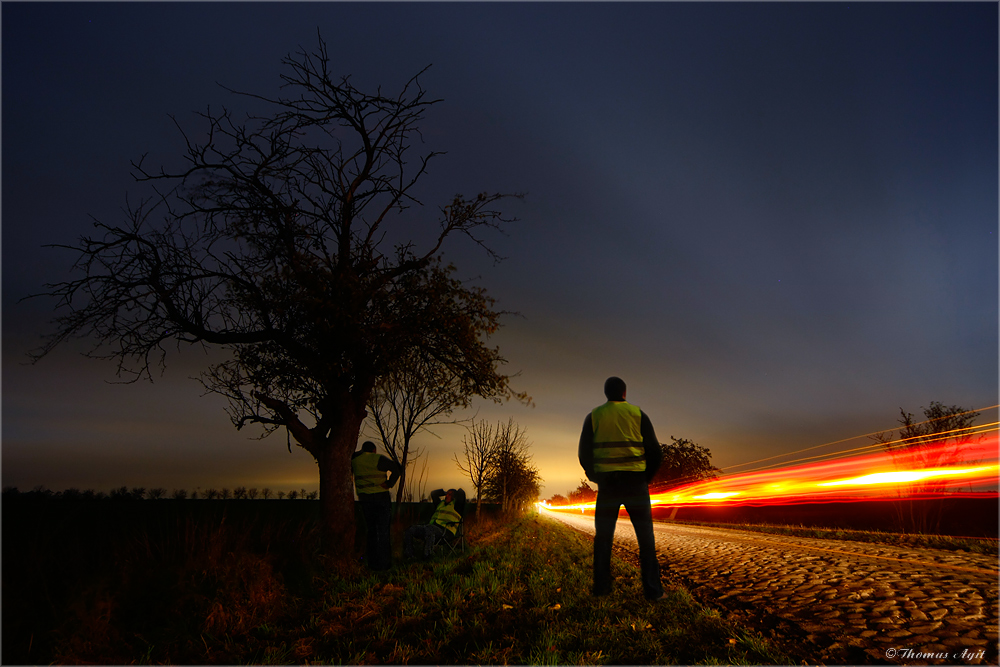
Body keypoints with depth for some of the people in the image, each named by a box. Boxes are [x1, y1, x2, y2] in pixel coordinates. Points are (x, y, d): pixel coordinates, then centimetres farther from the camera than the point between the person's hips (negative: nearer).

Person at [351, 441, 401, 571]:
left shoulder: (355, 460, 4)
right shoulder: (378, 459, -7)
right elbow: (397, 469, -19)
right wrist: (389, 483, -10)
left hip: (364, 499, 4)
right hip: (381, 497, -4)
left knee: (370, 531, 14)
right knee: (383, 531, 1)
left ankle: (372, 562, 17)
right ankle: (383, 563, 2)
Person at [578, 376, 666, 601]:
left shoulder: (594, 416, 5)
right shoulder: (638, 414, 3)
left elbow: (584, 453, 3)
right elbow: (655, 452, 2)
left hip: (607, 483, 1)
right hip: (635, 481, -1)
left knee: (603, 536, 11)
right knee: (645, 536, 6)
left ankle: (601, 587, 12)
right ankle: (652, 589, 4)